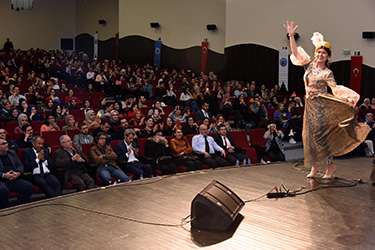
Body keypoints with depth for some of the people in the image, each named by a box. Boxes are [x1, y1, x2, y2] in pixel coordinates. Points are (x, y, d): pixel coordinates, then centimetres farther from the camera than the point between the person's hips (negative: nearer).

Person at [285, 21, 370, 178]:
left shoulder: (327, 73, -5)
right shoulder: (310, 64, 7)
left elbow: (335, 89, -9)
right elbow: (295, 53, 5)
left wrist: (348, 98, -24)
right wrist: (291, 35, -2)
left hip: (321, 106, -5)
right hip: (310, 105, 5)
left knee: (319, 135, -8)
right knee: (309, 135, 5)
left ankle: (330, 166, 5)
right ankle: (315, 167, 14)